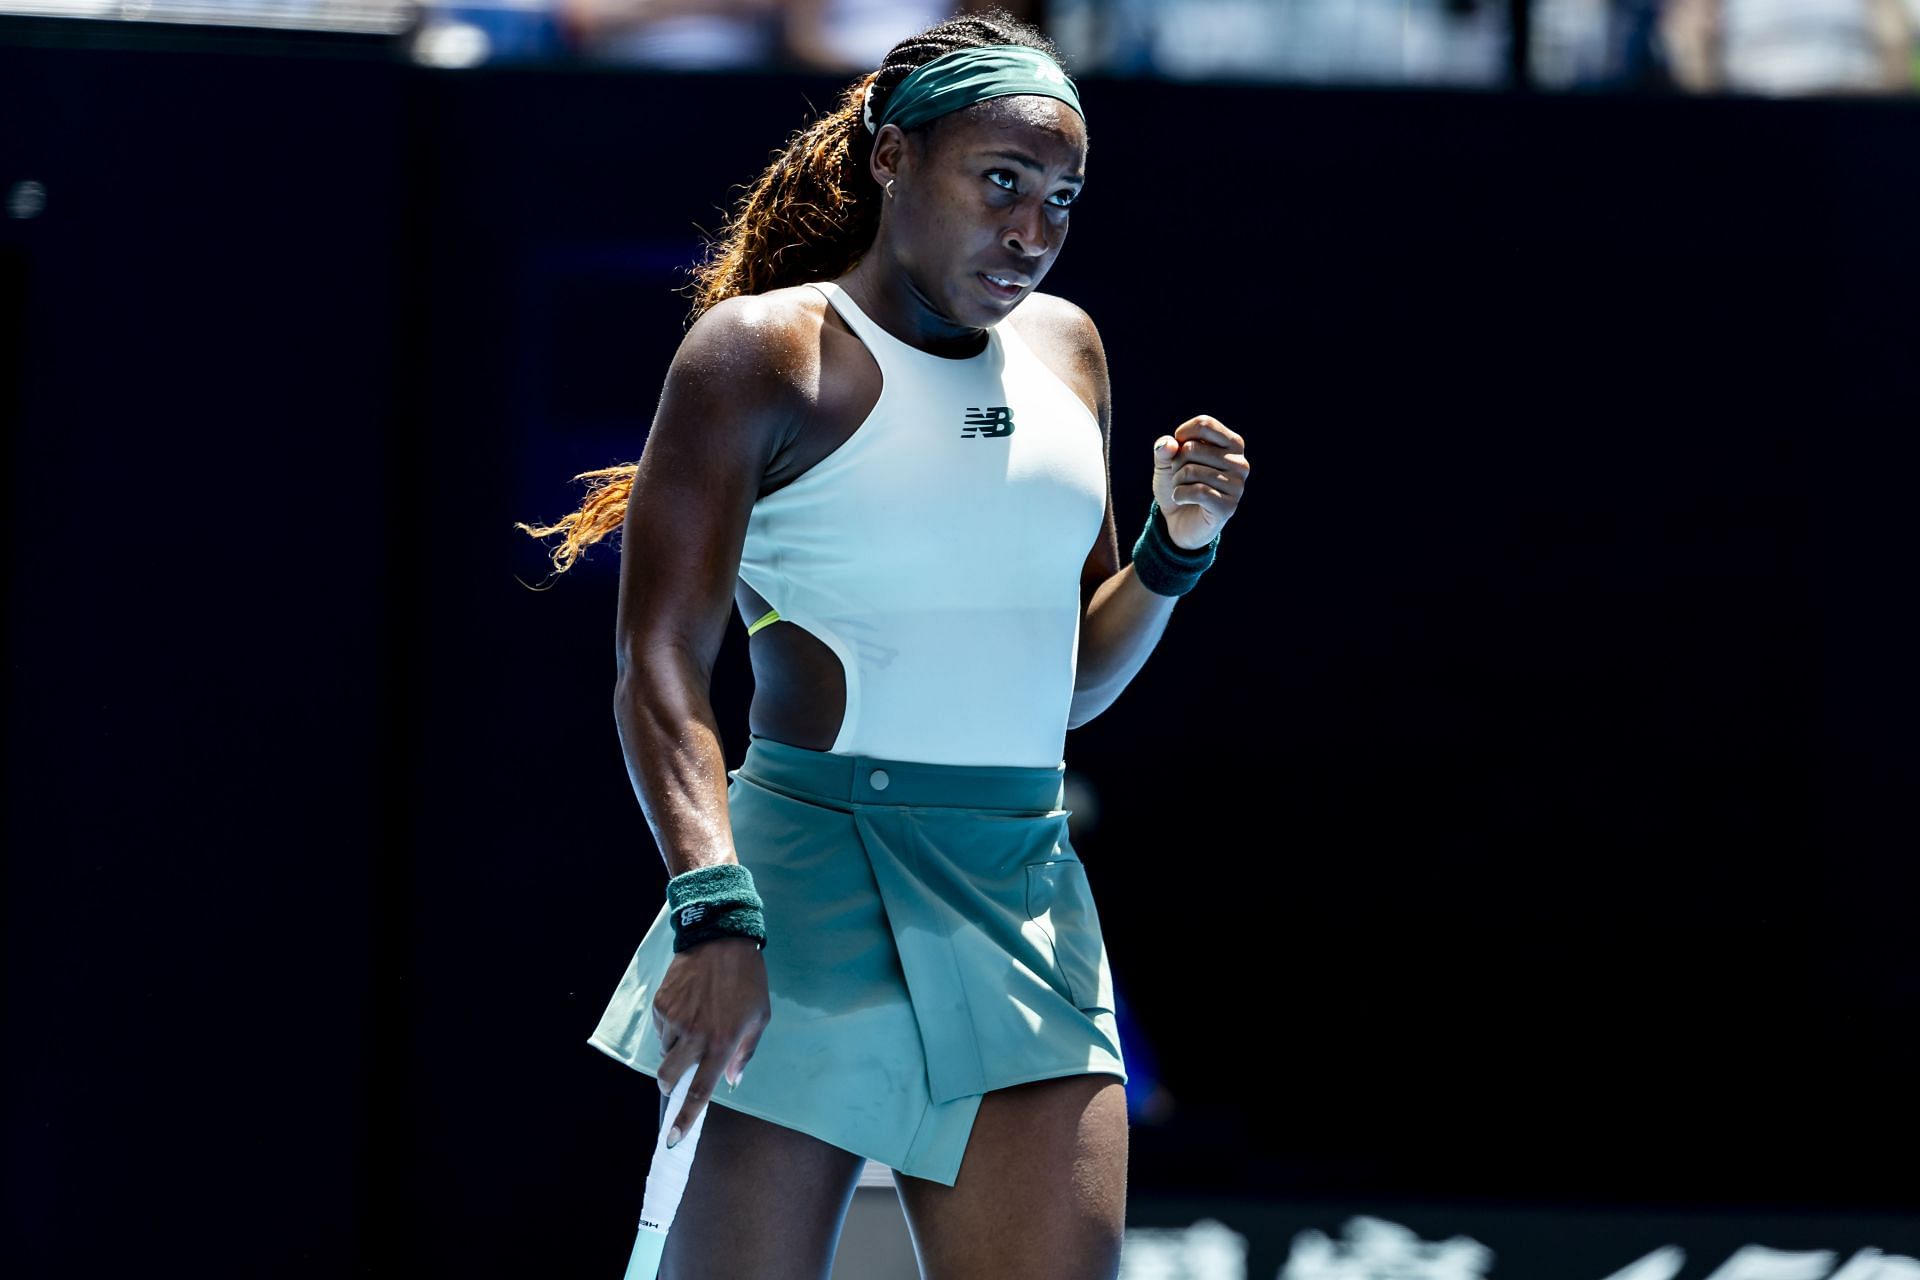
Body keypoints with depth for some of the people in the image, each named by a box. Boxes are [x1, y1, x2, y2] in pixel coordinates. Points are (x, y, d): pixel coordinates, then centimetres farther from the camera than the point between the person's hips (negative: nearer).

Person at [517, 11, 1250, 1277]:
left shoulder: (1064, 350, 17)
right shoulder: (764, 353, -2)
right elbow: (662, 664, -12)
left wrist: (1176, 549, 7)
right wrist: (715, 909, -26)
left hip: (1030, 898, 6)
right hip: (814, 874, -6)